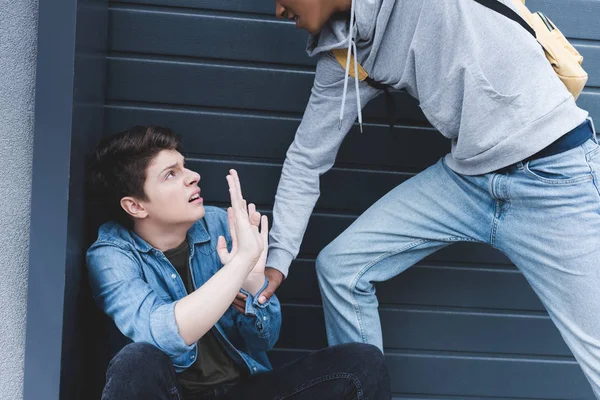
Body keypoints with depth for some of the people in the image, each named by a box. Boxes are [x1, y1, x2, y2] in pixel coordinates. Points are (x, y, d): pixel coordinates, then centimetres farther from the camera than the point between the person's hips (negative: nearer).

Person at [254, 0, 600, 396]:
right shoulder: (340, 52, 3)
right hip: (464, 176, 6)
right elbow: (307, 158, 8)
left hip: (554, 174, -6)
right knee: (340, 268, 3)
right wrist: (277, 259, 6)